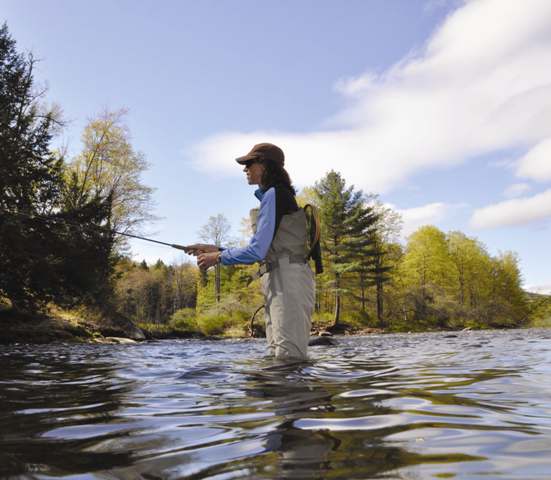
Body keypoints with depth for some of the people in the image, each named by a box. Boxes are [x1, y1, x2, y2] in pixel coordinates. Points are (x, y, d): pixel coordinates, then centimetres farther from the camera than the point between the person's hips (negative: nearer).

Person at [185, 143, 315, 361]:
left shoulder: (274, 194, -7)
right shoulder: (272, 196, 22)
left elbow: (257, 250, -14)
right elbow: (263, 251, 21)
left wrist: (218, 257, 0)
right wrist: (216, 250, 18)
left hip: (287, 279, -10)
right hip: (278, 280, 10)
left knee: (288, 357, -10)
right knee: (277, 355, 10)